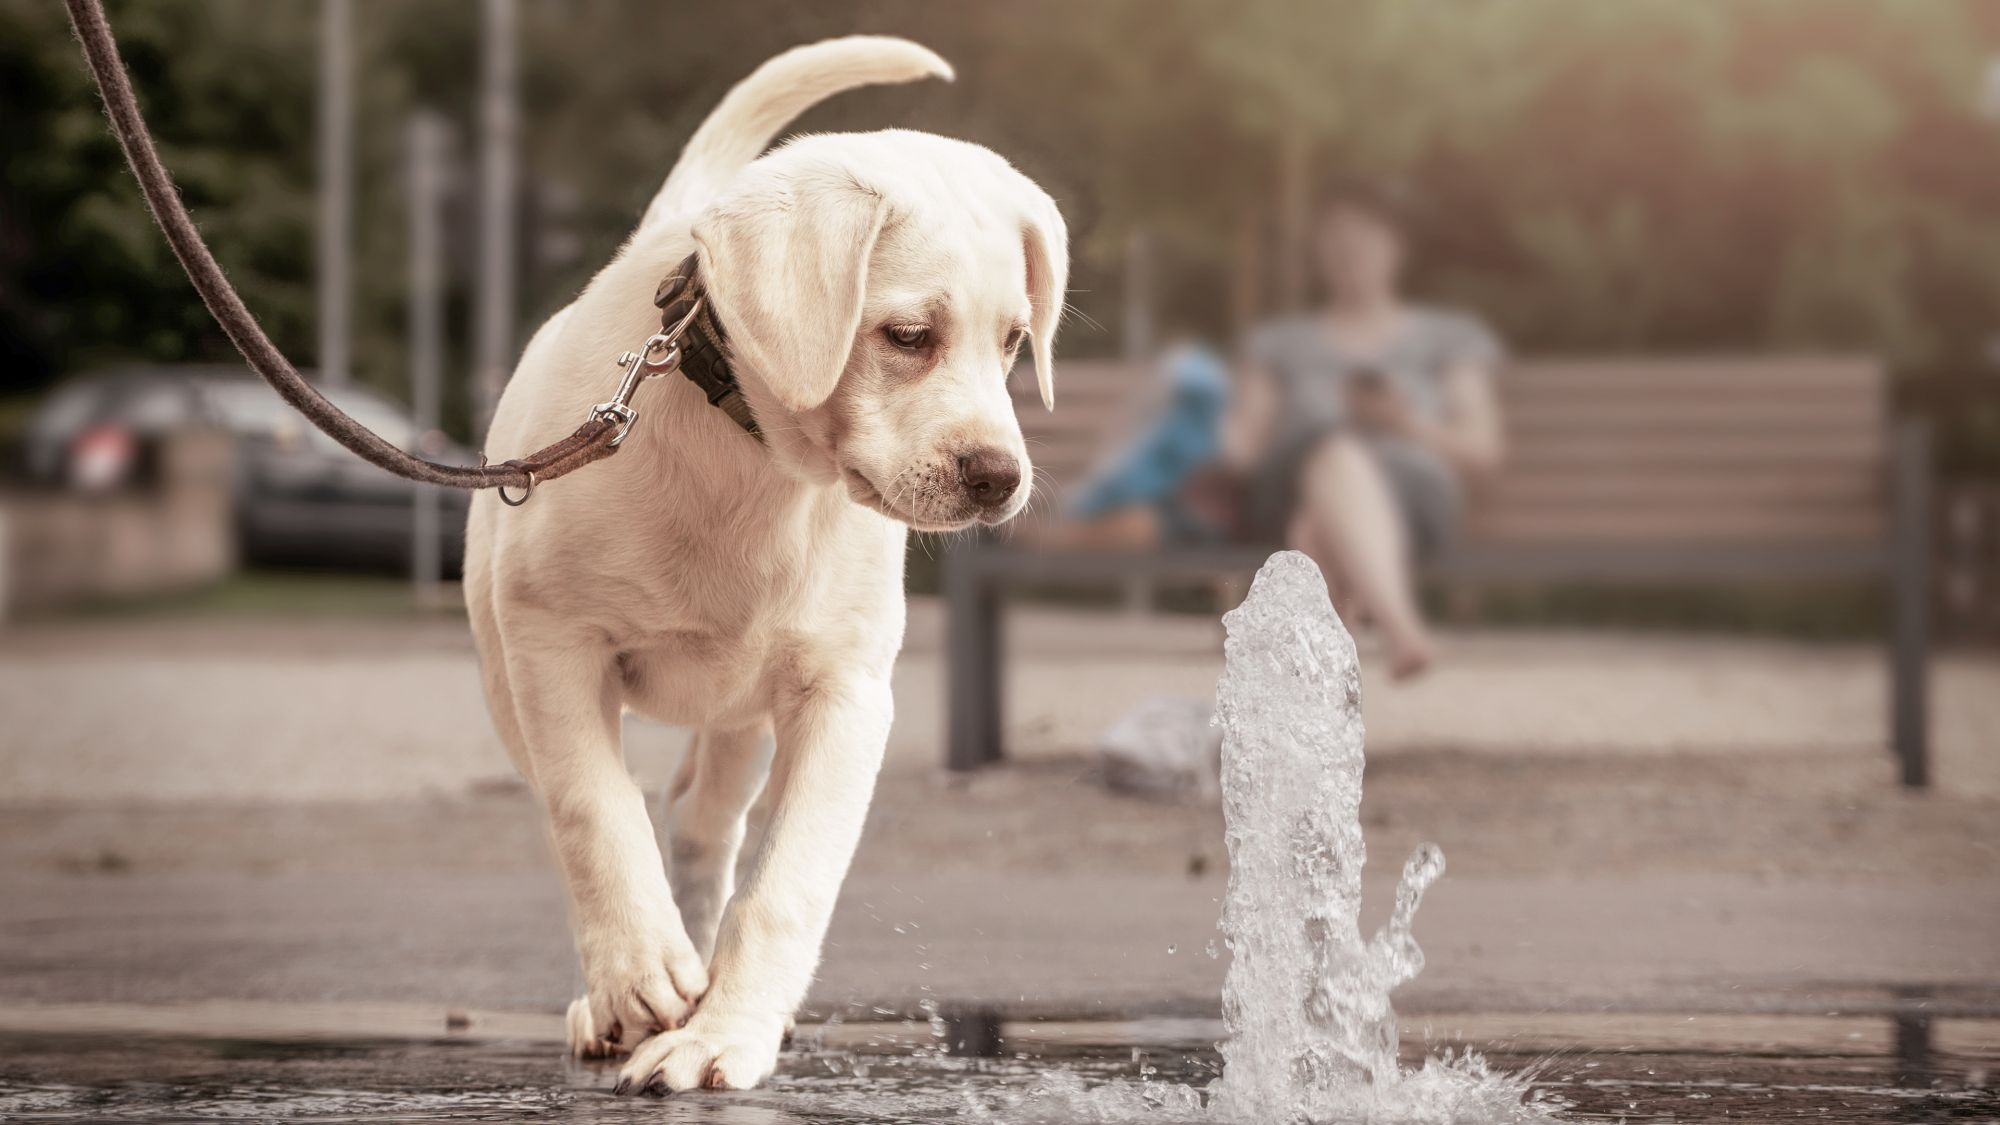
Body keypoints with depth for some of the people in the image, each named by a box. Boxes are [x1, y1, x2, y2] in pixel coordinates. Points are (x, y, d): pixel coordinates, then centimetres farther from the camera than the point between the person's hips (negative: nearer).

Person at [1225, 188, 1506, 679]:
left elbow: (1484, 450, 15)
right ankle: (1402, 630, -68)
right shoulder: (1279, 342, 32)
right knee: (1338, 456, -42)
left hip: (1411, 481, 0)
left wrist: (1410, 424, -4)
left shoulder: (1448, 337, 27)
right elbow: (1245, 440, 18)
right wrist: (1219, 444, -7)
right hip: (1289, 485, 0)